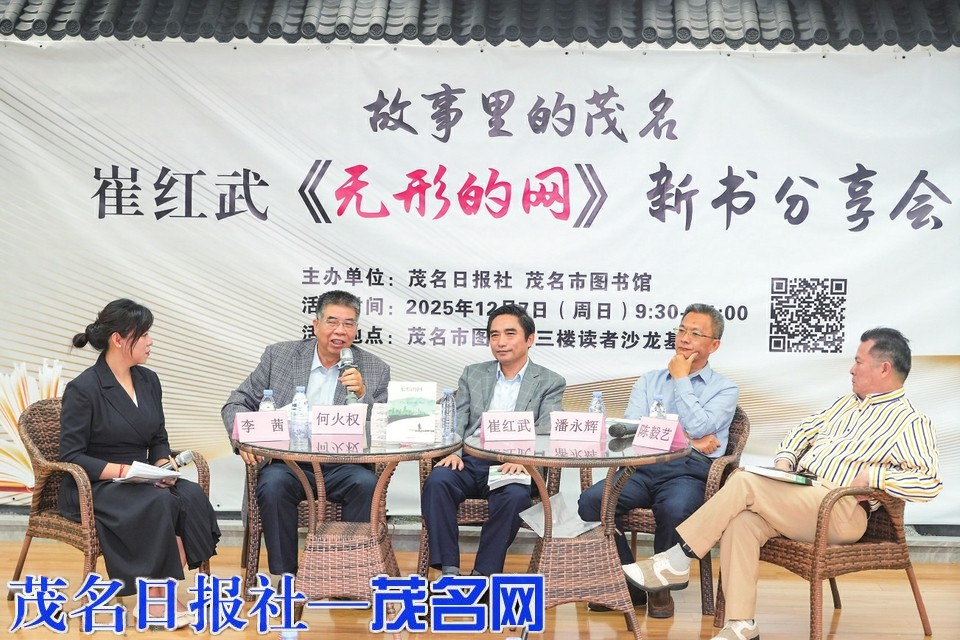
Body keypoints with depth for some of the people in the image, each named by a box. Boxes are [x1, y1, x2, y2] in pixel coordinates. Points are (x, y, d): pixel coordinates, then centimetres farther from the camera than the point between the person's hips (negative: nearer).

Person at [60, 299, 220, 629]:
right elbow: (71, 456, -12)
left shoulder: (148, 380, 9)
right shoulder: (82, 389, -11)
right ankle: (157, 598, -20)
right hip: (93, 488, -6)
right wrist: (122, 471, -24)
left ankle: (164, 594, -21)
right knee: (159, 502, -34)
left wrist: (164, 464, -8)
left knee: (191, 495, -25)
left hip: (141, 480, 6)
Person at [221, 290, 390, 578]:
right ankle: (284, 575, -14)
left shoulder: (375, 370, 5)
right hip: (288, 462, 0)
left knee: (367, 485, -31)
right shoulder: (279, 356, 6)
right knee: (273, 485, -31)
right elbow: (236, 404, 9)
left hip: (343, 466, 0)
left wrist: (362, 395, -18)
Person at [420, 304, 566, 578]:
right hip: (469, 462, 3)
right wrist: (451, 452, -11)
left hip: (511, 467, -2)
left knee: (515, 495, -35)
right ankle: (449, 569, -24)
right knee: (436, 480, -29)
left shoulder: (550, 383, 9)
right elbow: (456, 421, 11)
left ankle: (484, 573, -22)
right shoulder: (472, 375, 18)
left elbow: (545, 432, -4)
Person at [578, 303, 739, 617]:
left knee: (674, 509, -37)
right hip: (642, 467, 3)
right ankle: (627, 582, -9)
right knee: (591, 499, -26)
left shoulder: (725, 389, 12)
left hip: (689, 472, -3)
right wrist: (684, 438, -4)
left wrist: (680, 380, 4)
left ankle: (661, 586, -9)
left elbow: (698, 428, -7)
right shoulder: (649, 381, 21)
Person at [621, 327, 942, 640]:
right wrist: (784, 459, 10)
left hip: (841, 512, -7)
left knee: (744, 482, -25)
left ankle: (676, 562, -17)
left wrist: (872, 476, -18)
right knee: (742, 520, -26)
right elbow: (804, 430, 30)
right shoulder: (847, 403, 25)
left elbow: (930, 481, -11)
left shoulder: (910, 422, 0)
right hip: (797, 495, 7)